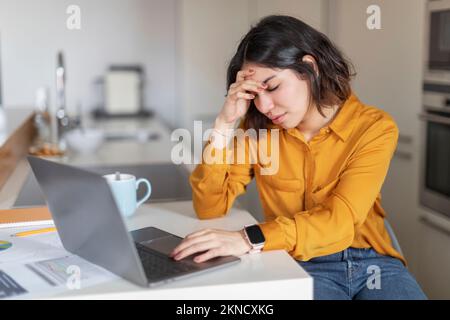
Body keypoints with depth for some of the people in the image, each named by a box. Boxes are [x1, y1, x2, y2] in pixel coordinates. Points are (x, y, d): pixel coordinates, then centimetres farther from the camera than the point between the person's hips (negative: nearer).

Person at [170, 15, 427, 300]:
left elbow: (340, 219, -19)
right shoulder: (258, 129, 0)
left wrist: (250, 239, -33)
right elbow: (210, 208, -4)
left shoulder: (374, 128, -7)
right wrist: (225, 124, -14)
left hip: (373, 263, 0)